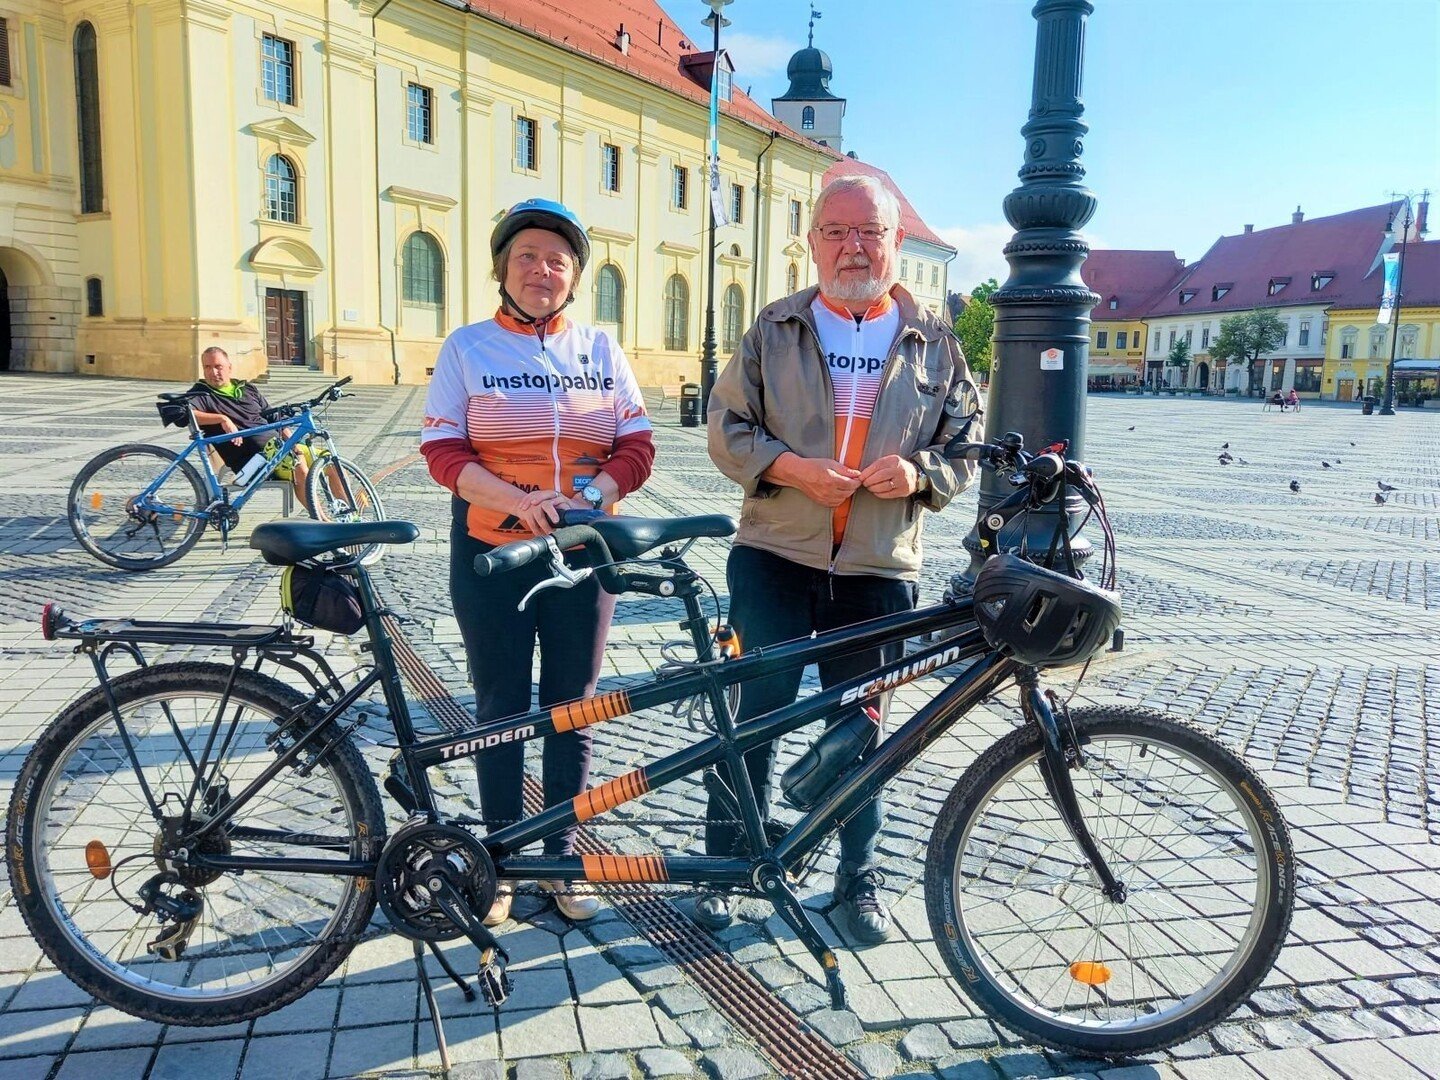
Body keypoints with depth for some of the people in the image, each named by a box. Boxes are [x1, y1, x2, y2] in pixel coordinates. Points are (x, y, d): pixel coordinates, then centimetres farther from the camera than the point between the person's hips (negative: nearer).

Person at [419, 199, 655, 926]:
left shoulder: (601, 349, 7)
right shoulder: (467, 347, 2)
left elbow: (636, 447, 2)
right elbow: (442, 451, -5)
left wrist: (590, 496, -17)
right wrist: (514, 500, -21)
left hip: (582, 553, 2)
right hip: (492, 551, -1)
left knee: (572, 710, 8)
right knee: (500, 710, 7)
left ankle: (563, 858, 23)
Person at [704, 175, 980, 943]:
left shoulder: (934, 344, 9)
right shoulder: (774, 329, 6)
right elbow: (726, 427, 2)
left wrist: (919, 472, -11)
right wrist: (788, 467, -15)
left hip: (878, 571, 1)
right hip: (775, 560, -1)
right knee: (757, 712, -1)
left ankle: (859, 878, 28)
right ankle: (725, 864, 19)